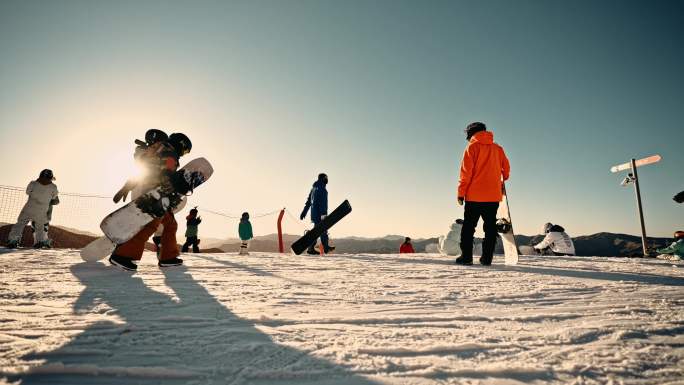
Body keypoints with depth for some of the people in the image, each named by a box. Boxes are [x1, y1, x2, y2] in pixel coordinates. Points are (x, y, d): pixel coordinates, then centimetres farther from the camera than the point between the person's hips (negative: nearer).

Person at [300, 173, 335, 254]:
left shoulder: (314, 188, 18)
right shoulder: (322, 188, -11)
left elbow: (308, 201, 21)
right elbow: (322, 202, -21)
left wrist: (304, 212, 24)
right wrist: (323, 214, -26)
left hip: (314, 212, 9)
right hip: (319, 213, -9)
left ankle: (326, 247, 19)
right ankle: (311, 248, -4)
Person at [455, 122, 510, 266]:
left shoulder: (472, 147, -1)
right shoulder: (498, 148, 13)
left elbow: (466, 172, -7)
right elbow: (506, 169, 14)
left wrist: (461, 193, -5)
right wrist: (502, 181, 34)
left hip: (474, 195, -4)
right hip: (494, 196, 4)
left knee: (468, 227, 0)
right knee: (490, 227, 7)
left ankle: (466, 257, -3)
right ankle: (487, 258, 4)